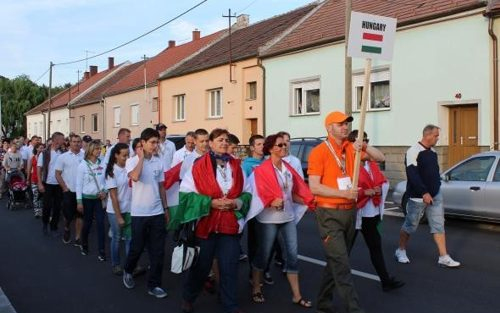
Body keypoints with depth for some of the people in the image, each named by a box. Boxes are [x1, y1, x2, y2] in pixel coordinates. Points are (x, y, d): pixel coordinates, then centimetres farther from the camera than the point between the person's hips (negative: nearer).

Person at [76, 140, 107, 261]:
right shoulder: (83, 165, -5)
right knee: (87, 223, 9)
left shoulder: (102, 164, 1)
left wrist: (105, 191, -9)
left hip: (100, 198, 2)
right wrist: (79, 201, -7)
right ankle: (84, 245, 32)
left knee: (101, 224, -4)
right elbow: (79, 184, -5)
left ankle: (101, 251, 0)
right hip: (87, 198, -2)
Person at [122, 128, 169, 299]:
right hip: (139, 213, -4)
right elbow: (135, 177, -30)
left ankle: (154, 285, 17)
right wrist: (141, 157, -17)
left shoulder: (159, 162, 5)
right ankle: (128, 271, 38)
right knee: (137, 247, 9)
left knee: (158, 251, 5)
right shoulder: (132, 161, -8)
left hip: (157, 213, 4)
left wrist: (166, 209, 13)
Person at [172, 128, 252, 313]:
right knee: (201, 264, 11)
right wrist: (211, 202, -15)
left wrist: (236, 202, -10)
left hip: (230, 224, 3)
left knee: (229, 266, 3)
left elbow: (246, 193, 11)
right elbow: (186, 192, -7)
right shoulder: (199, 165, -5)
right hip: (205, 223, -2)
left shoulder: (236, 166, 7)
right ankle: (188, 298, 35)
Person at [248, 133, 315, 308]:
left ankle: (296, 295, 12)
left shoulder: (288, 168, 8)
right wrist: (272, 202, -27)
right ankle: (256, 289, 26)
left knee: (293, 255, 5)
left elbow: (294, 193, 12)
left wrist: (309, 202, 2)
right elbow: (259, 195, -11)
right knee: (263, 254, 7)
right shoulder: (262, 170, -9)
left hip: (288, 216, 5)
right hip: (269, 218, -5)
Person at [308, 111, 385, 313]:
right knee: (341, 265, -8)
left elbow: (380, 158, 5)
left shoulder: (351, 149, 8)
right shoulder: (319, 152, -10)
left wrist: (364, 147, -13)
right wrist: (344, 193, -21)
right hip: (330, 214, -7)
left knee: (336, 262, 16)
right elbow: (314, 187, -16)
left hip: (350, 212, 7)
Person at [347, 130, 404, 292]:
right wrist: (365, 192, -25)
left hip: (371, 212, 7)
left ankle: (386, 280, 16)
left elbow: (384, 181, 11)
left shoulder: (371, 163, 10)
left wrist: (379, 190, -9)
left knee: (375, 246, 10)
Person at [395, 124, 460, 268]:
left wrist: (437, 188, 19)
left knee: (439, 226, 3)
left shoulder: (433, 152, 10)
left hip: (435, 195, 7)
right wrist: (424, 193, -28)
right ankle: (400, 251, 24)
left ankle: (444, 258, 6)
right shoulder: (414, 151, -15)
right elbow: (412, 174, -23)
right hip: (418, 197, -7)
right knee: (410, 226, 5)